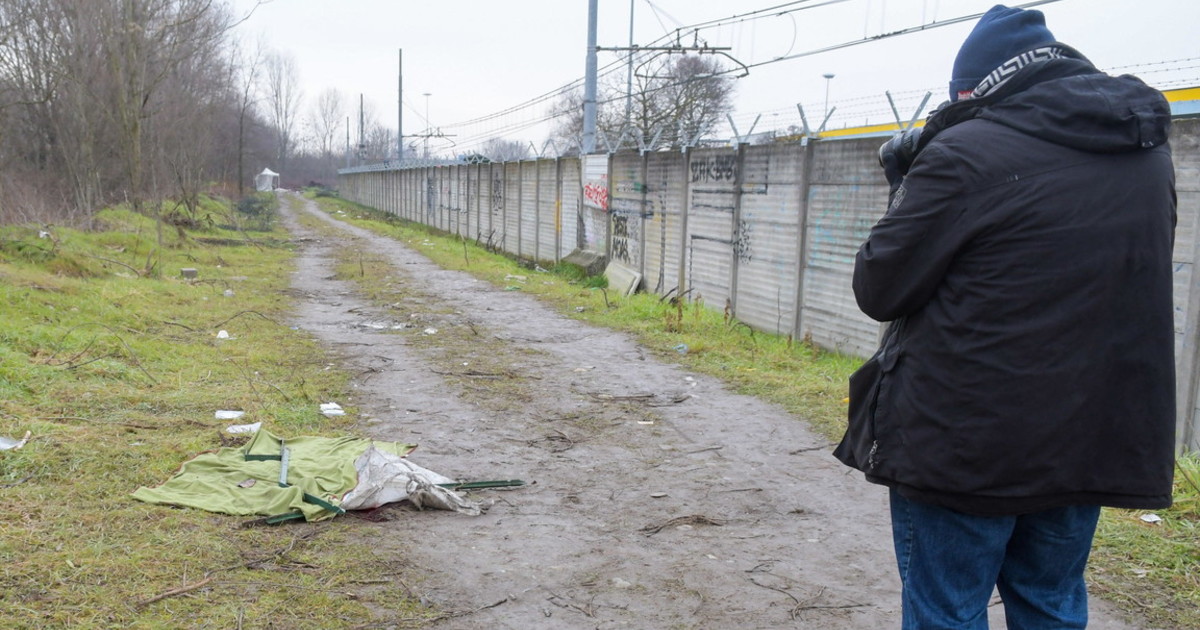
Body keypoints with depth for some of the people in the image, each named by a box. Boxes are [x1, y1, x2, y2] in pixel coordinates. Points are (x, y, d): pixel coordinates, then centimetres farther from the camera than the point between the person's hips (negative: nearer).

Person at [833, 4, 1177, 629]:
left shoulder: (967, 154, -15)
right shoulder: (1149, 154, 6)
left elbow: (878, 289, -11)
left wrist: (907, 189, 4)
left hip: (966, 446, -6)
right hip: (1092, 446, 7)